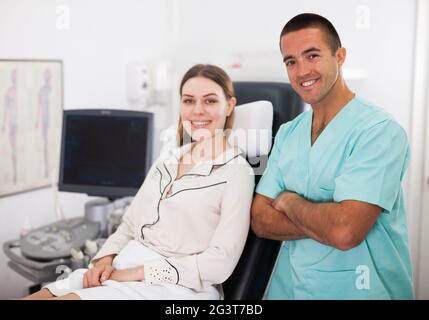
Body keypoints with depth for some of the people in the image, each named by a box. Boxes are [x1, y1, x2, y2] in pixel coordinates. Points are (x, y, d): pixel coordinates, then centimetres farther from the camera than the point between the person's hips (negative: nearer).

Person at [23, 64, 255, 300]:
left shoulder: (237, 172, -6)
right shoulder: (166, 161, 16)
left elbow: (220, 264, -13)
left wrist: (135, 273, -15)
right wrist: (105, 260, -4)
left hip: (179, 287, -6)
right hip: (121, 271, 6)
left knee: (63, 297, -26)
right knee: (30, 296, -14)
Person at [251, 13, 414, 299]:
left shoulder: (380, 130, -18)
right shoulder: (286, 134, 3)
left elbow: (346, 232, -27)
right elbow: (261, 221, -4)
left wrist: (288, 201, -10)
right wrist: (327, 224, -19)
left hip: (357, 289, -5)